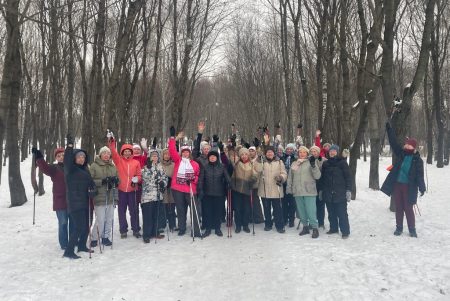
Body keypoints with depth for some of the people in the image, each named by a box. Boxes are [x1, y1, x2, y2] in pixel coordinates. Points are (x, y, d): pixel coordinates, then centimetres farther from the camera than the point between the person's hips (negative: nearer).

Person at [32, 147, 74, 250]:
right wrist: (39, 159, -36)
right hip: (60, 201, -3)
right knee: (63, 223, -1)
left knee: (73, 222, 12)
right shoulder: (54, 168, 2)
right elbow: (45, 168, -20)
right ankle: (64, 244, 9)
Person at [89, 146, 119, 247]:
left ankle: (106, 237, 23)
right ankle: (94, 238, 12)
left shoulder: (113, 166, 11)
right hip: (99, 197, -5)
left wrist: (115, 180, -7)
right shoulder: (94, 166, -5)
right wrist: (102, 181, -20)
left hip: (111, 197, 5)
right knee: (100, 220, -6)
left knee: (109, 219, 9)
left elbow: (118, 180, 16)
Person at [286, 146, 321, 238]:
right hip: (297, 192, 4)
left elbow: (317, 176, -9)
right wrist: (289, 188, 11)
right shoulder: (294, 164, 10)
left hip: (309, 191, -4)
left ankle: (315, 228, 3)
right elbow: (290, 178, 15)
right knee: (301, 211, 11)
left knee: (311, 211, -8)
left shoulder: (311, 162, 0)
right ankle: (305, 227, 24)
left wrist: (313, 165, -22)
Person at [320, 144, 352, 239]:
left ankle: (345, 231, 3)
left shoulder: (342, 162, -1)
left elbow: (348, 177, -4)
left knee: (342, 213, -4)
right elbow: (322, 178, 16)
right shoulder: (325, 164, 11)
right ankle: (333, 228, 24)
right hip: (328, 193, 4)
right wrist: (321, 190, 14)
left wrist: (348, 190, -10)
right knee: (331, 213, 11)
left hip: (340, 193, -4)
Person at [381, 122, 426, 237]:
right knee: (398, 207, 10)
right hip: (397, 185, 4)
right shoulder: (402, 154, 4)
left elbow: (420, 175, -8)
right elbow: (394, 143, -1)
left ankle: (412, 229, 15)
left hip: (409, 187, -4)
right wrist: (389, 129, -7)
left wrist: (422, 188, -16)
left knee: (408, 208, 2)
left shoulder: (417, 160, -6)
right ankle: (399, 227, 21)